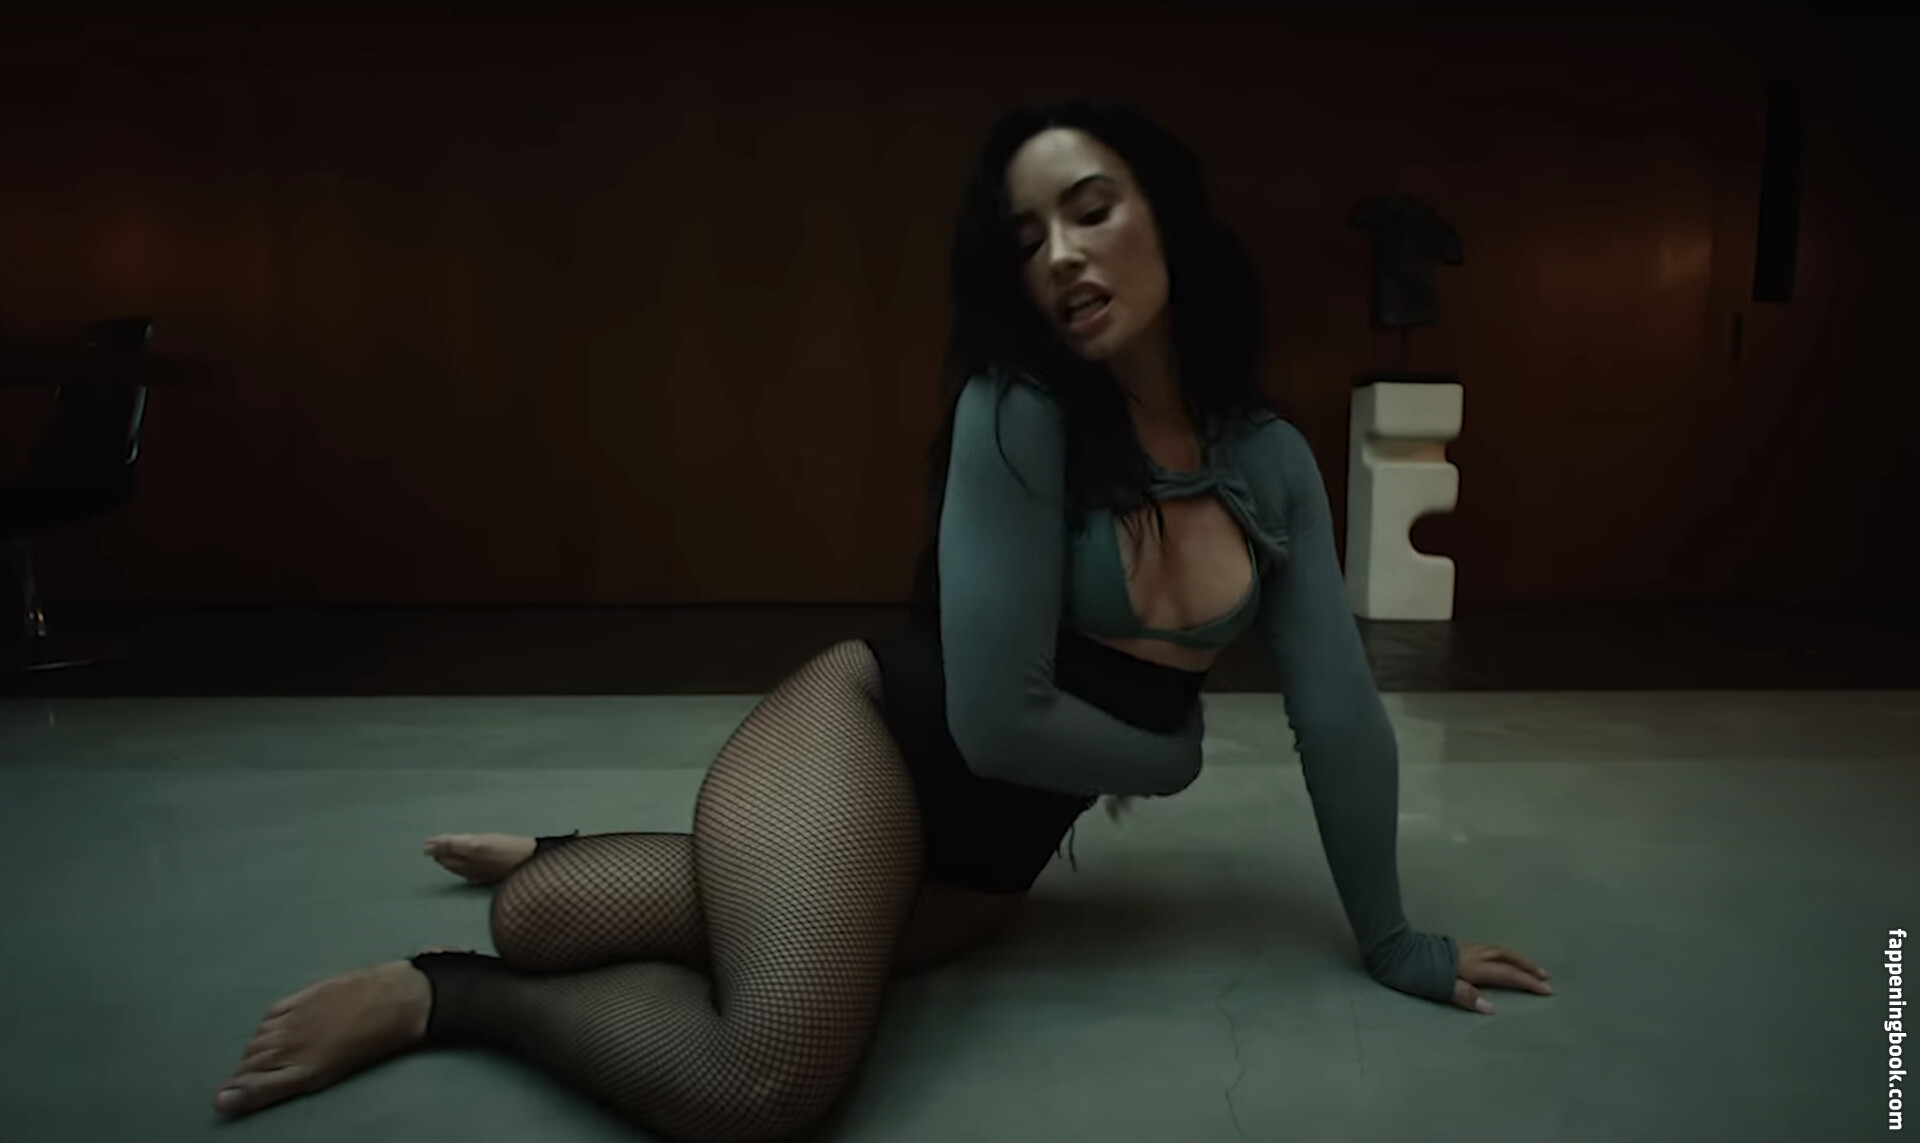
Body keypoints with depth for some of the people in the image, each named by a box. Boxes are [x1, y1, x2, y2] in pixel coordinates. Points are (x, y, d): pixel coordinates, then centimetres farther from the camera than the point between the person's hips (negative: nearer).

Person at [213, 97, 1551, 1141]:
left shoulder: (1272, 461, -2)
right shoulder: (1020, 411, -20)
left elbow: (1341, 711, 2)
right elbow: (998, 717, -21)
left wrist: (1390, 939, 6)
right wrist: (1174, 755, -4)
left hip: (988, 851, 5)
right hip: (868, 732, -5)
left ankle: (556, 863, 31)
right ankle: (442, 990, -2)